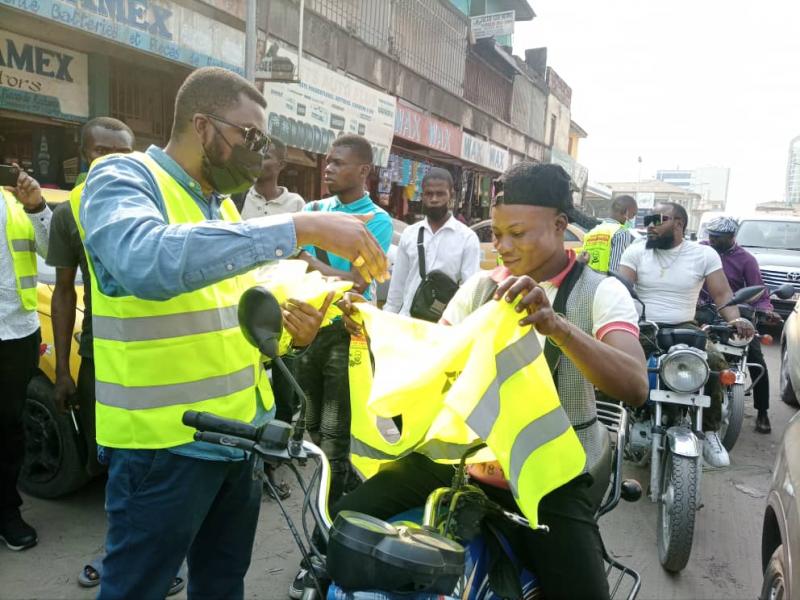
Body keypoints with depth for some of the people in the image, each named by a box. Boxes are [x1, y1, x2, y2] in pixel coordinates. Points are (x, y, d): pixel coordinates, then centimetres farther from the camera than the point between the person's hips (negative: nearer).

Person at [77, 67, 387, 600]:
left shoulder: (222, 204, 13)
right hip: (166, 444, -7)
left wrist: (286, 328, -4)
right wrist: (298, 228, -37)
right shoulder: (122, 179, -12)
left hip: (244, 432, 8)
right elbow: (148, 262, -36)